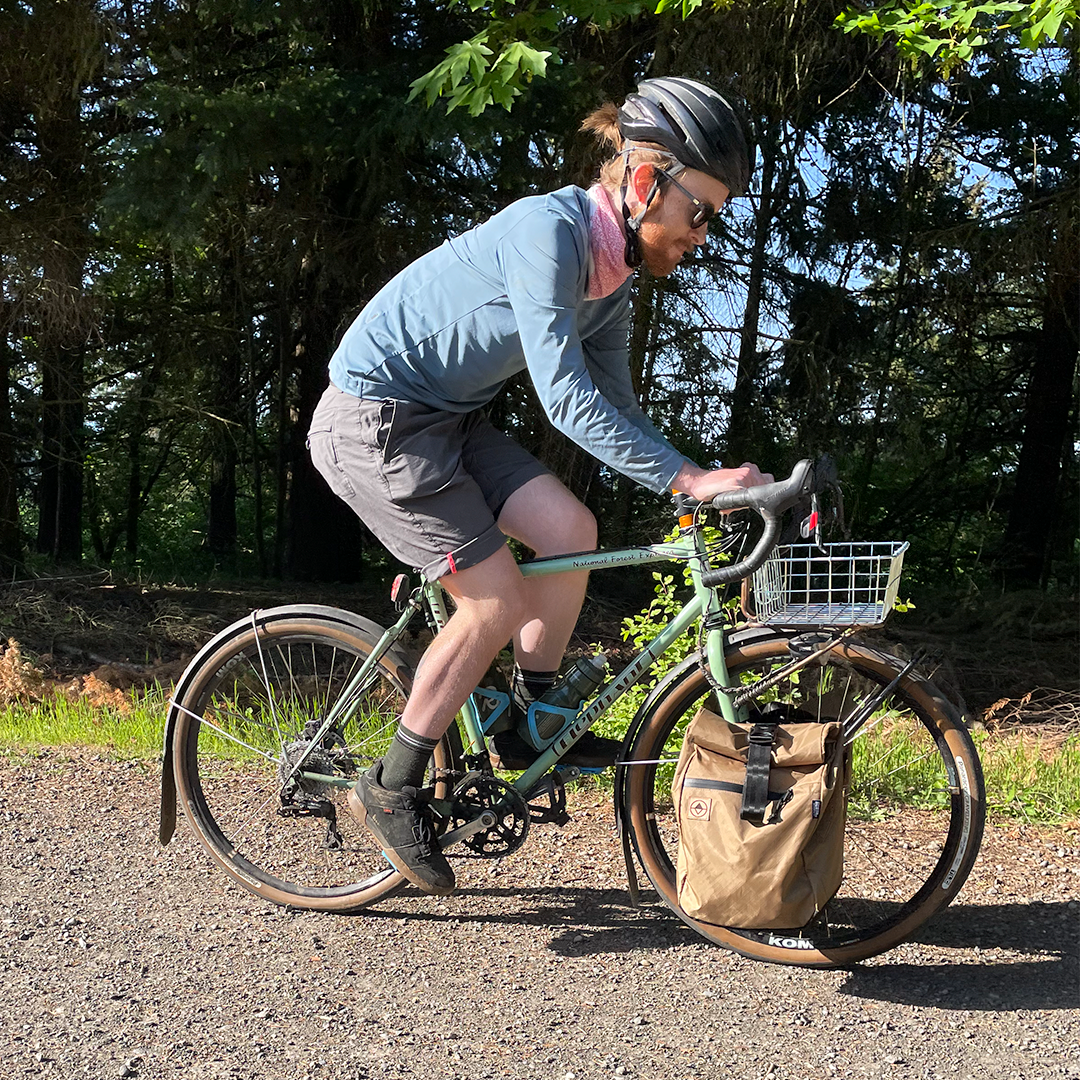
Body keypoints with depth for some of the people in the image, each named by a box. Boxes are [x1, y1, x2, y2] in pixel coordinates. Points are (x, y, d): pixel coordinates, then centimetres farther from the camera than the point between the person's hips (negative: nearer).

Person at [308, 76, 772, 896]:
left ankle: (531, 723, 10)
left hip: (445, 418, 8)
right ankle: (393, 789, 6)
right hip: (374, 419, -8)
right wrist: (687, 477, -33)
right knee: (499, 602, -11)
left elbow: (616, 407, 7)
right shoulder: (548, 229, -25)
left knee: (570, 530, -8)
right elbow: (565, 398, -32)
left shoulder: (615, 278, 2)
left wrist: (708, 491, -2)